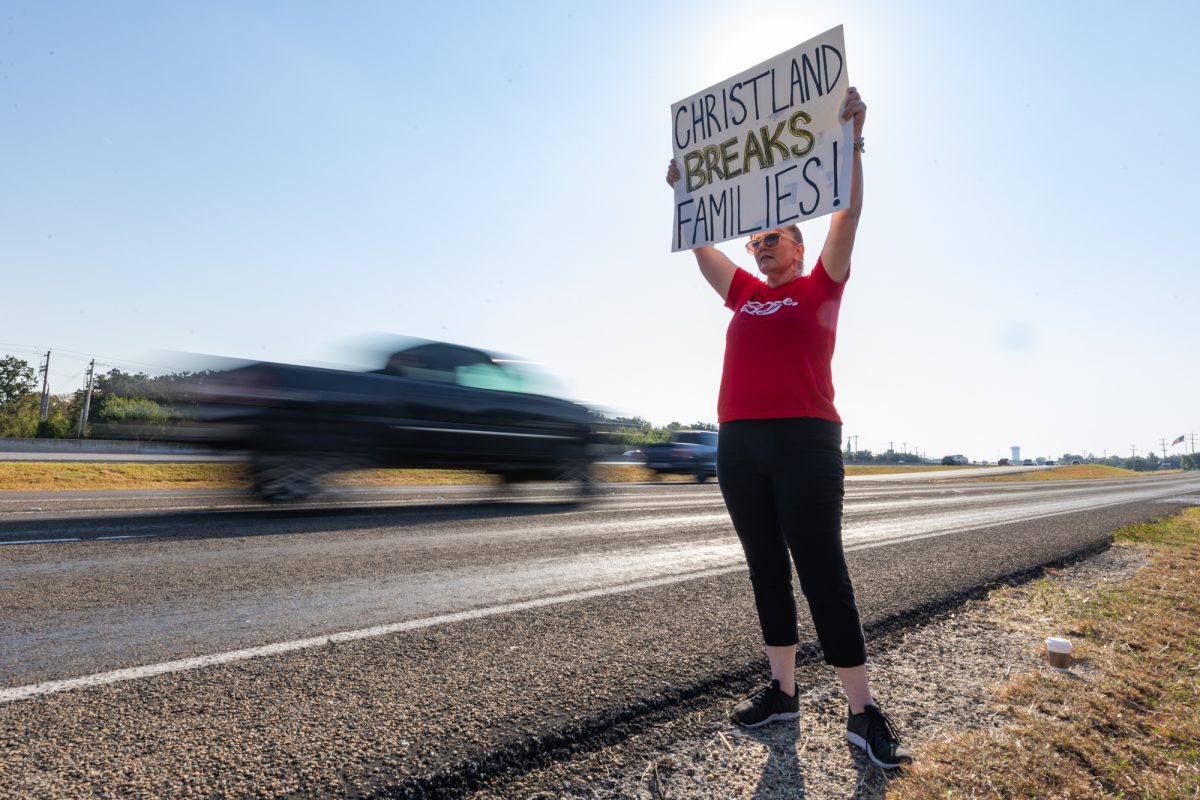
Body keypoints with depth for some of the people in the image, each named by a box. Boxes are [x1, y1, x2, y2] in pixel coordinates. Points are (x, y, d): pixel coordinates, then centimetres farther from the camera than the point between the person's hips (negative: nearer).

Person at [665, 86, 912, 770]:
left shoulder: (822, 286, 9)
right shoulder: (745, 294, 20)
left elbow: (849, 214, 1)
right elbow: (699, 245, 27)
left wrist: (851, 139, -4)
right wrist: (683, 191, 26)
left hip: (805, 442, -5)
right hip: (739, 445, 5)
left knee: (824, 572, -5)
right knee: (767, 570, 9)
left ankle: (865, 713, 5)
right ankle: (783, 691, 21)